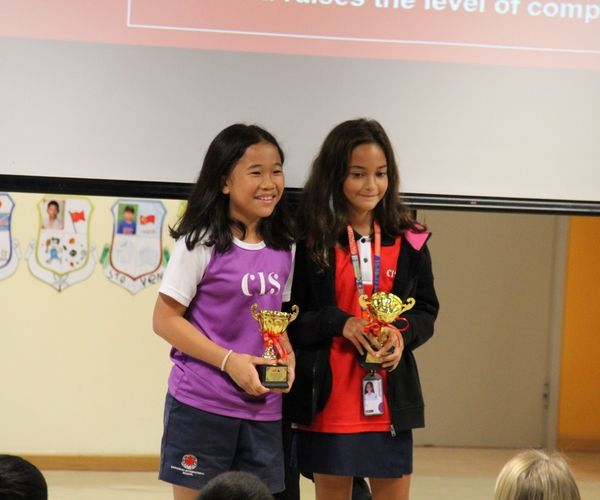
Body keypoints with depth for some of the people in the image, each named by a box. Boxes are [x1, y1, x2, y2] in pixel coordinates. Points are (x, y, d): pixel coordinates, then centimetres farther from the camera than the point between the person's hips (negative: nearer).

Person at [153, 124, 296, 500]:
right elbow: (166, 319, -10)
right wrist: (229, 360, -19)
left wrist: (286, 356, -3)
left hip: (264, 408, 5)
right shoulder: (201, 244, -10)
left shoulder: (283, 249, 8)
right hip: (201, 403, -5)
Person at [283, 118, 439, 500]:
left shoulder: (408, 240, 3)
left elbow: (426, 311, 10)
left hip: (390, 399, 2)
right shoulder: (309, 239, -6)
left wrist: (402, 333, -10)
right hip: (329, 398, -2)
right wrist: (338, 322, -19)